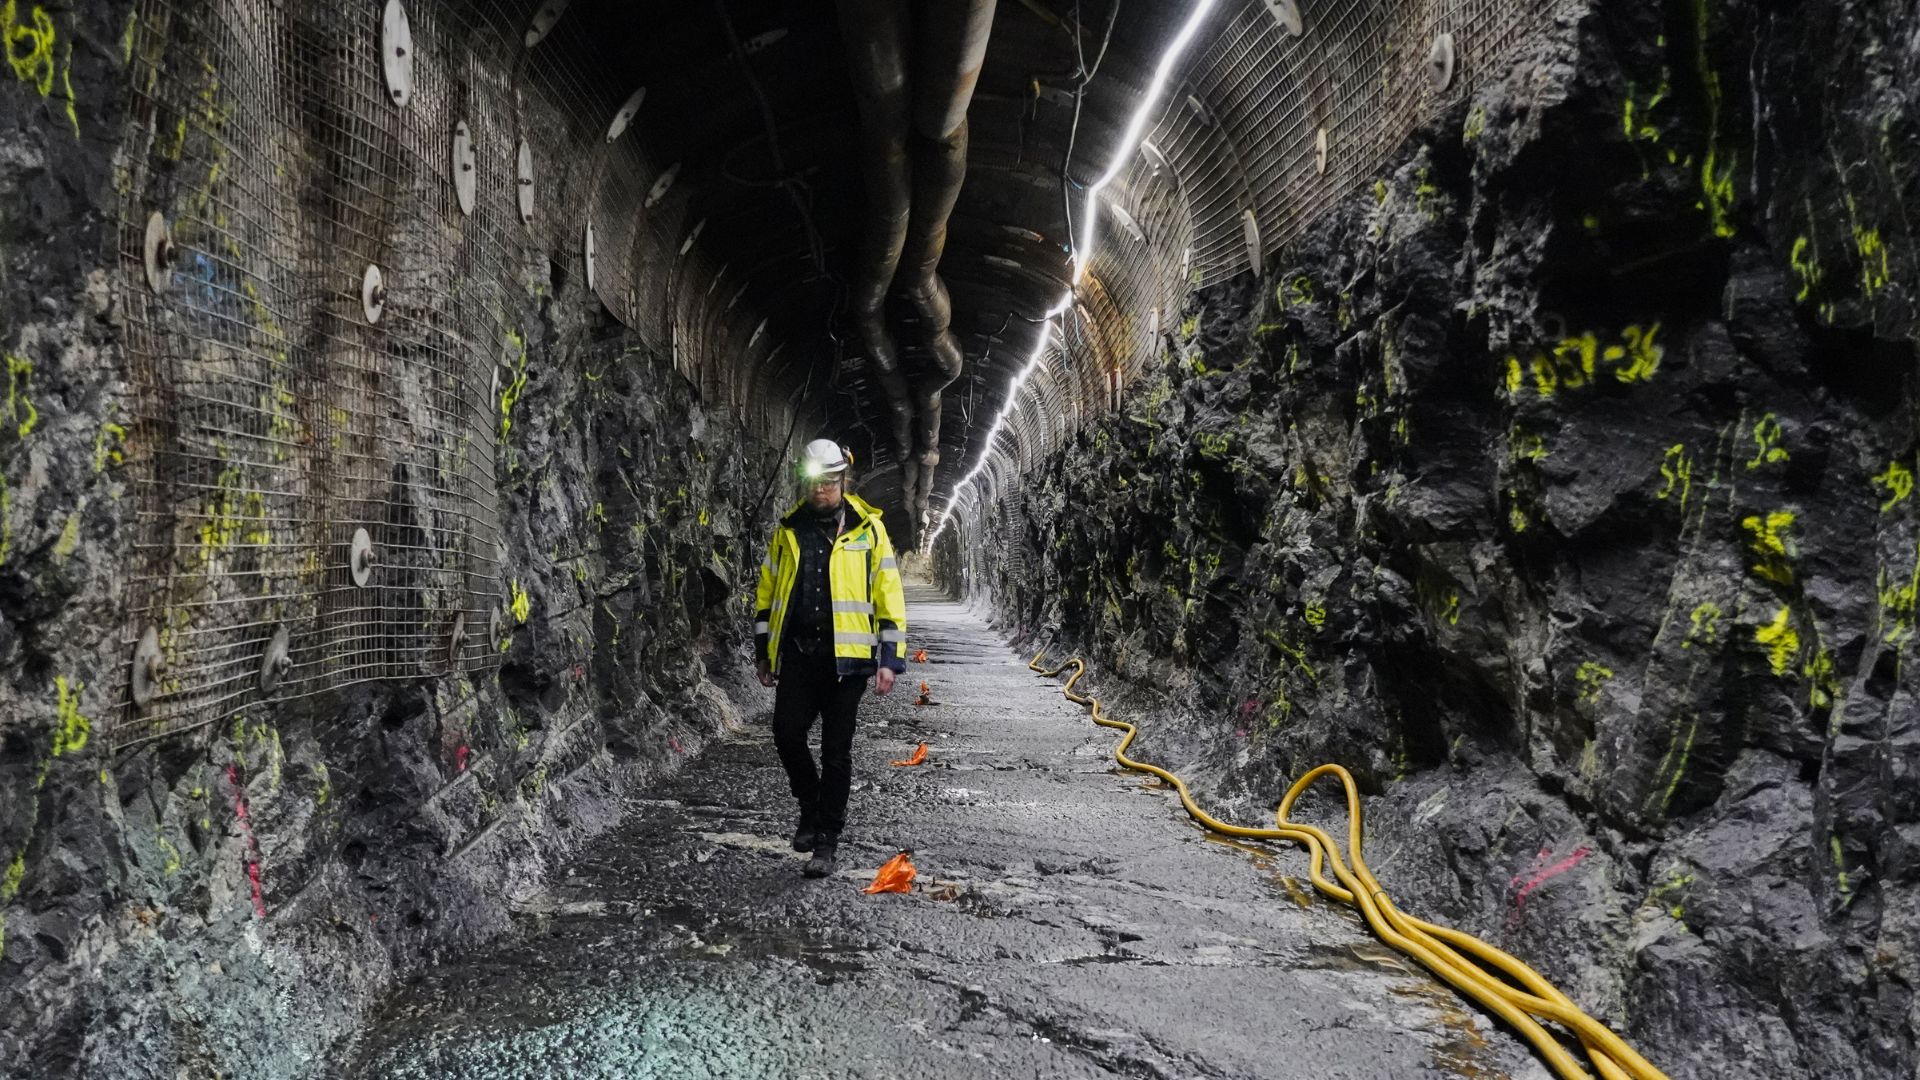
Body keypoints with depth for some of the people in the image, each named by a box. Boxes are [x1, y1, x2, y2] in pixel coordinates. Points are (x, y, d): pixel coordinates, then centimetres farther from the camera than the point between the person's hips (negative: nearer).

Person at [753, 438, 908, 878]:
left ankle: (827, 838, 12)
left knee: (836, 749, 1)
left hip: (845, 655, -3)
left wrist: (889, 658, -6)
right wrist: (763, 651, 14)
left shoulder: (868, 529, -1)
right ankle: (811, 806, 23)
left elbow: (889, 596, -1)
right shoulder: (788, 529, 9)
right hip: (796, 652, 3)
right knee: (787, 733, -4)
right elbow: (766, 591, 17)